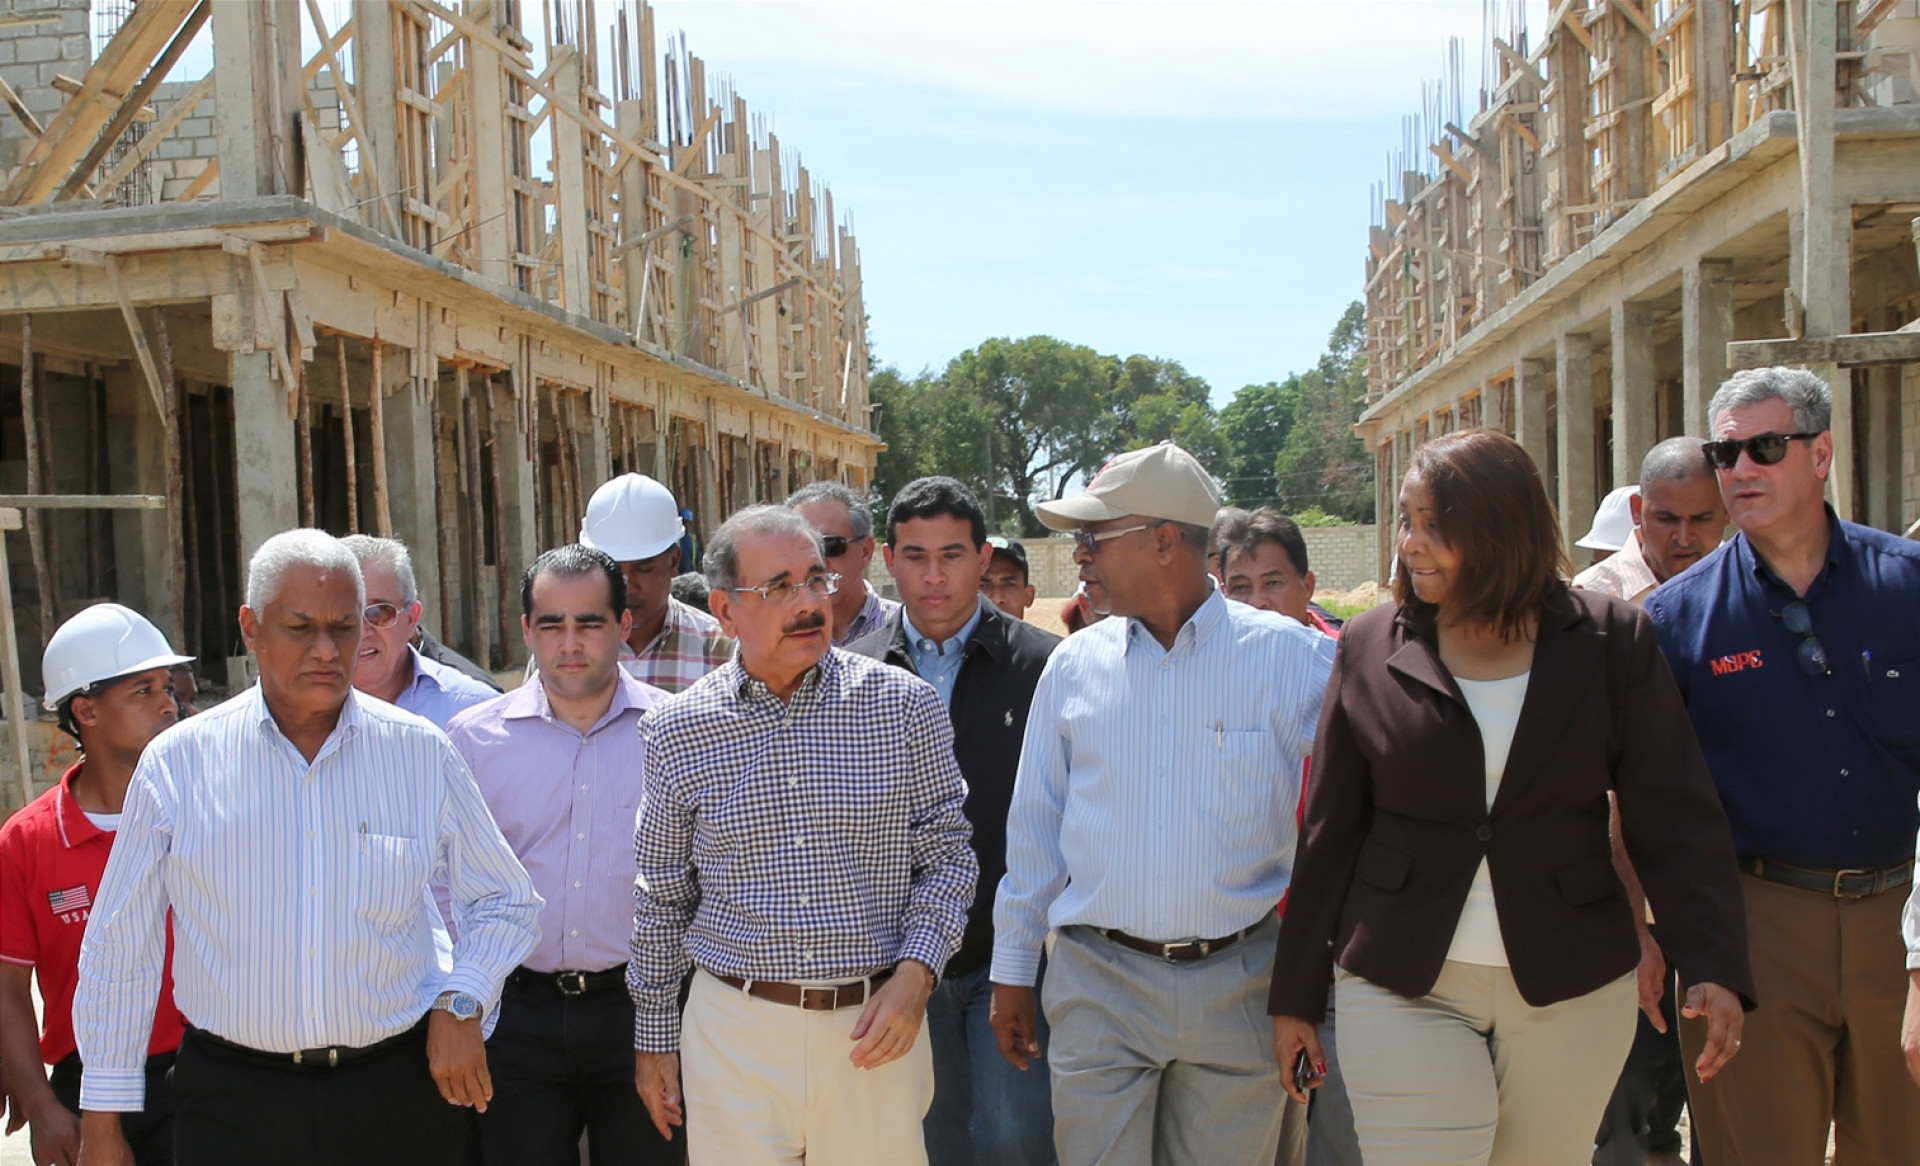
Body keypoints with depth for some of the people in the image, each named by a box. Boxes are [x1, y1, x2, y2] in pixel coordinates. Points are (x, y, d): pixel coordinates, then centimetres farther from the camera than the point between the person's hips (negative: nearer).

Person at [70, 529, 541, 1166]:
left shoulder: (422, 753, -2)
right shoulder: (177, 763, -3)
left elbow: (507, 903, 9)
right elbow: (120, 947, 4)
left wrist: (460, 1002, -7)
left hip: (400, 1092, 1)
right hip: (232, 1103, 0)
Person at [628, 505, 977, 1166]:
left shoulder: (905, 704, -4)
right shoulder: (676, 732, -1)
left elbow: (947, 856, 3)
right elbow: (662, 897, 8)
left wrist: (916, 973, -11)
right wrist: (653, 1037, 12)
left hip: (875, 1028, 0)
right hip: (733, 1030, 0)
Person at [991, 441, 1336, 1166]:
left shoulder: (1290, 657, -5)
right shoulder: (1073, 665, 3)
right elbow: (1034, 828, 10)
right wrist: (1012, 973, 12)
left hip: (1237, 985, -1)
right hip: (1098, 983, 1)